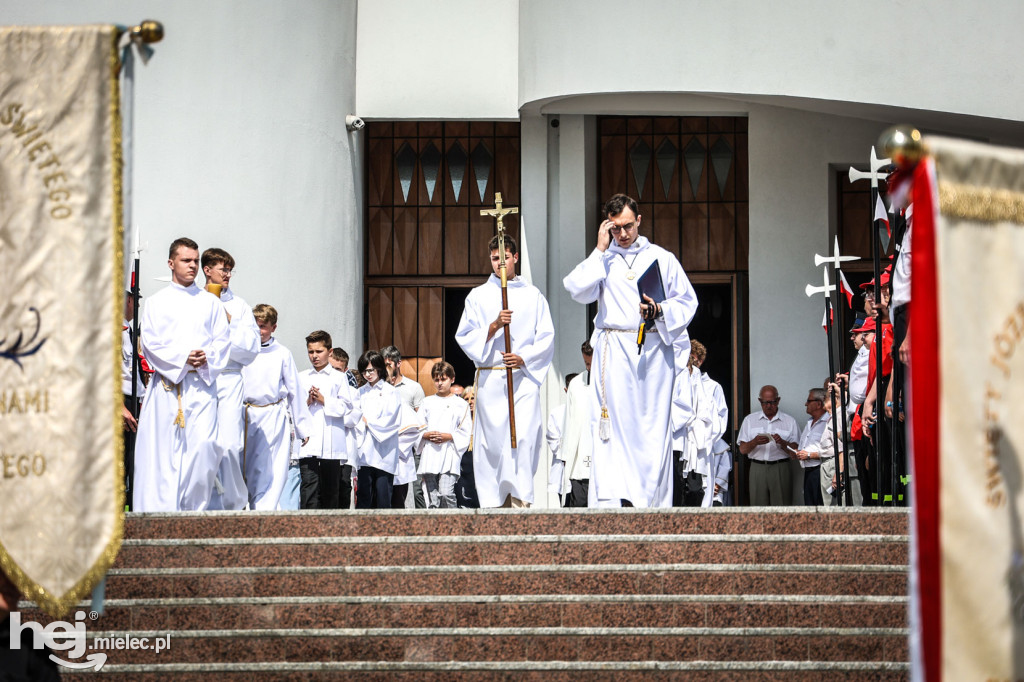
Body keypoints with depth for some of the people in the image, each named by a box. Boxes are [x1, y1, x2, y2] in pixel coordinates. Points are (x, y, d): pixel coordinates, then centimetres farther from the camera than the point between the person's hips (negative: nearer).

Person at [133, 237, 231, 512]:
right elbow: (149, 342, 0)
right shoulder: (157, 301, 10)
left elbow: (223, 340, 10)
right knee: (164, 448, -5)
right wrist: (182, 358, -12)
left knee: (204, 444, -15)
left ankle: (195, 508, -6)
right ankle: (162, 511, 0)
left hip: (202, 384, 1)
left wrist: (207, 358, -10)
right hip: (166, 384, -1)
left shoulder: (211, 302, 16)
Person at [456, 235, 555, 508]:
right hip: (490, 379, 0)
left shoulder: (533, 296, 12)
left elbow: (546, 339, 8)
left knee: (524, 437, -13)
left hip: (524, 376, 0)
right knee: (492, 439, -4)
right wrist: (494, 326, -11)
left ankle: (520, 500, -14)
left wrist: (523, 358, -8)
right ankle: (495, 501, 0)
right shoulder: (478, 296, 12)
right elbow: (465, 337, 5)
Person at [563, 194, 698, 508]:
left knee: (654, 426, -2)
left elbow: (687, 301, 11)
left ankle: (654, 502, 1)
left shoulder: (662, 258, 11)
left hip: (654, 350, 0)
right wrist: (600, 250, -4)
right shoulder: (601, 261, 12)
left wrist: (659, 310, -8)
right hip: (614, 350, 0)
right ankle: (611, 497, -12)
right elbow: (578, 291, -5)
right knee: (614, 424, -8)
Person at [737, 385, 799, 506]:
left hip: (781, 469, -1)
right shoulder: (749, 420, 14)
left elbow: (795, 452, 4)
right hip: (757, 468, 1)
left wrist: (782, 443, -14)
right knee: (758, 508, -6)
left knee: (781, 509, -10)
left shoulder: (789, 421, 10)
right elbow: (742, 450, 7)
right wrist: (755, 442, -13)